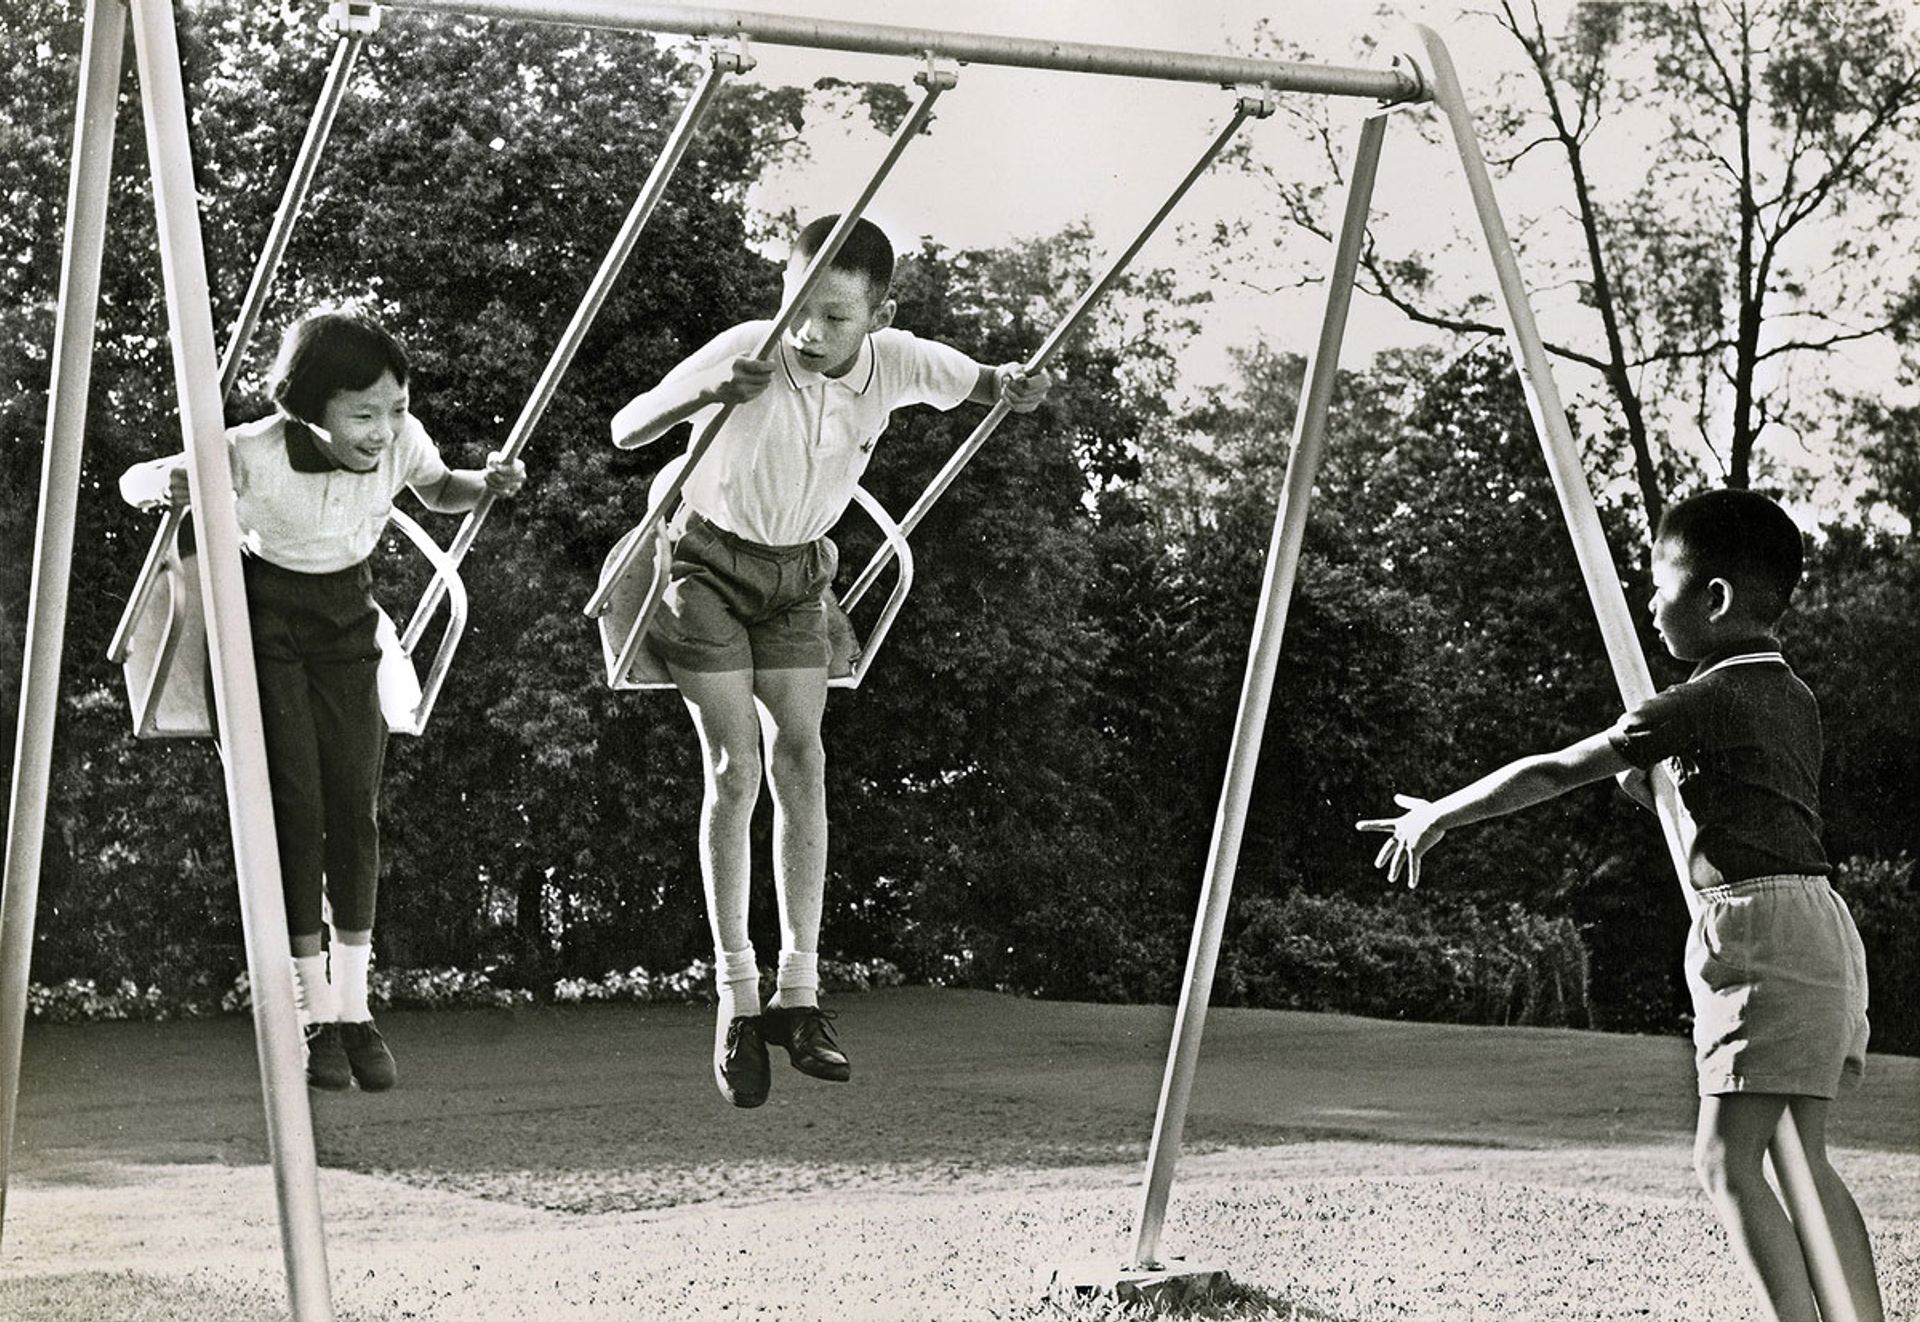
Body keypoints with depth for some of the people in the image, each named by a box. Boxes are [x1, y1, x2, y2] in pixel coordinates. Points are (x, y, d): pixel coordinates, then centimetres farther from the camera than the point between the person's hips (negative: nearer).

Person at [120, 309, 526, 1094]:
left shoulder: (401, 440, -17)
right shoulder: (254, 454, -28)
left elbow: (439, 493, 8)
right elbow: (132, 480, -15)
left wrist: (488, 484, -15)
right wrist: (165, 486, -40)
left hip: (348, 621, 4)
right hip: (267, 618, -3)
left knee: (356, 808, -3)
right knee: (292, 806, -9)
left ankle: (353, 1005, 6)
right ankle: (313, 1011, 0)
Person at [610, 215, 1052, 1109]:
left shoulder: (895, 363, -17)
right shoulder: (747, 351, -27)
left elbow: (987, 384, -2)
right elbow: (624, 432, -25)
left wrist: (1018, 385, -27)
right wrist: (711, 394, -43)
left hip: (797, 573, 3)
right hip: (710, 563, -3)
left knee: (800, 763, -6)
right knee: (734, 769, -12)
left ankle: (799, 993, -1)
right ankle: (737, 998, -6)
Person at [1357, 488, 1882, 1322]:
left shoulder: (1707, 700, -10)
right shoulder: (1791, 696, 16)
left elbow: (1553, 773, -8)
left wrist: (1439, 817, 1)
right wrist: (1656, 784, 13)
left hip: (1759, 927, -9)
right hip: (1819, 928, 9)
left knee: (1728, 1160, -9)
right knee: (1802, 1161, 11)